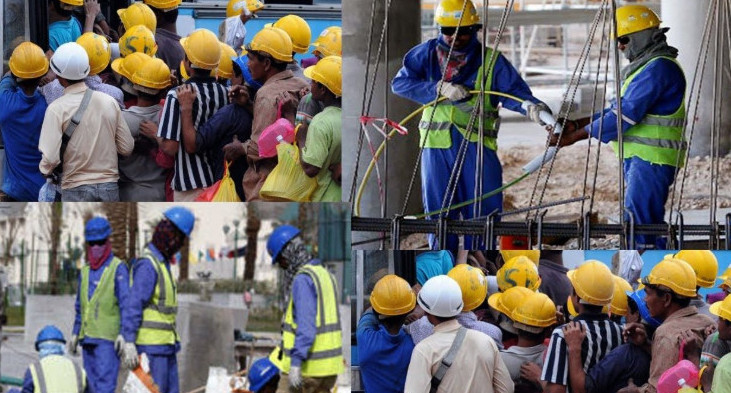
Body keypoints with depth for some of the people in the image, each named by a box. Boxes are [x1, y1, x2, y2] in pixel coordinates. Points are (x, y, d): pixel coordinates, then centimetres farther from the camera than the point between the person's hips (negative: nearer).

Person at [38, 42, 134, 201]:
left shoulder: (57, 109, -11)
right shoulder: (109, 102, 2)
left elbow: (51, 157, -17)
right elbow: (127, 148, 4)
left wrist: (46, 170, 5)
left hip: (76, 188, -3)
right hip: (109, 186, 3)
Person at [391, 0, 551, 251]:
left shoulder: (491, 61, 2)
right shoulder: (427, 54, 7)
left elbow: (513, 91, -7)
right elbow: (400, 83, -4)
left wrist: (532, 107, -30)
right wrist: (440, 88, -17)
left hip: (477, 145, -1)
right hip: (437, 145, 1)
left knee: (483, 210, -3)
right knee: (438, 211, 6)